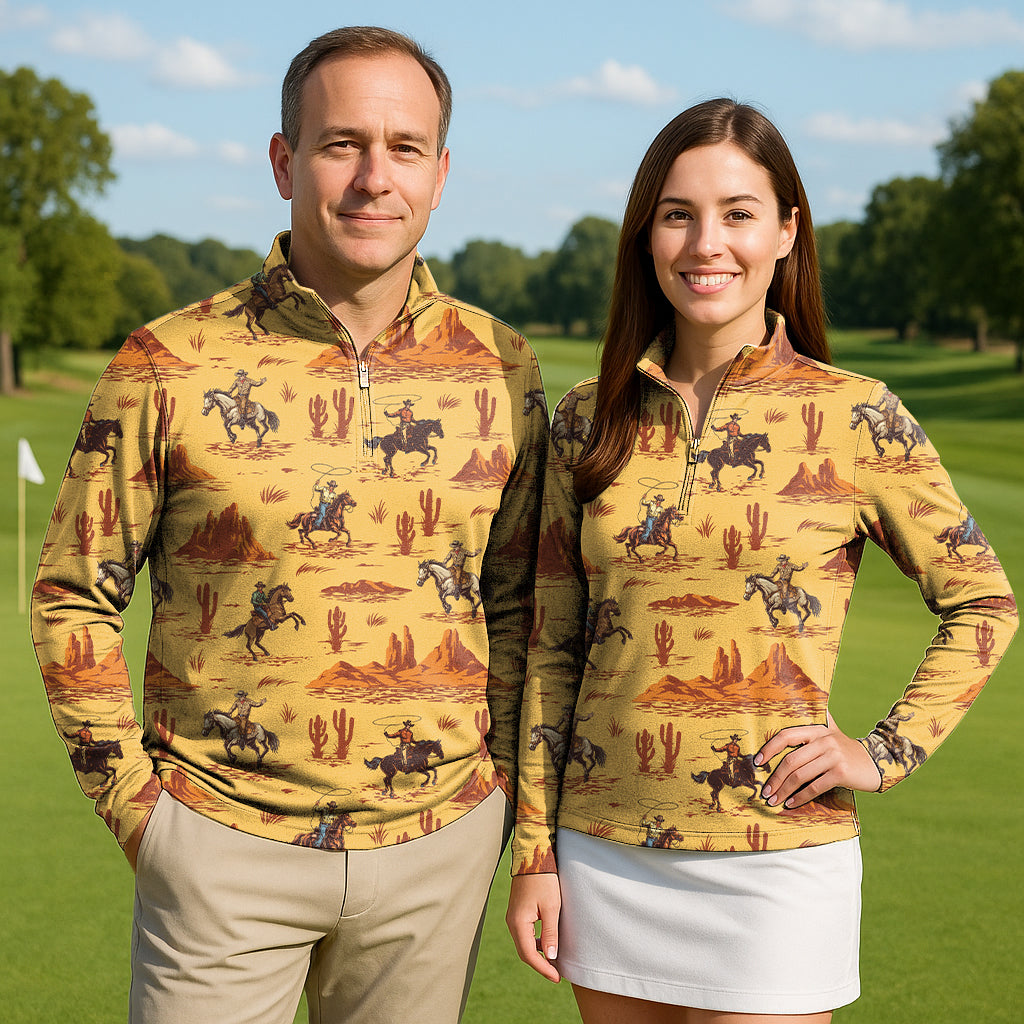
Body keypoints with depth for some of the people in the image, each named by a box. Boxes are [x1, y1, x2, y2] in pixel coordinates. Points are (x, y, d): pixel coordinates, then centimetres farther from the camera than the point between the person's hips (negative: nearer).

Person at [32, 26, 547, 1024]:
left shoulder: (499, 368, 2)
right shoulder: (168, 367, -6)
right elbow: (72, 595, 2)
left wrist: (498, 777, 6)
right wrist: (134, 798, -3)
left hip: (439, 846, 2)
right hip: (226, 843, -2)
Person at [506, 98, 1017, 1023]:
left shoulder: (853, 416, -5)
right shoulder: (592, 420, 4)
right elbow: (554, 646, 8)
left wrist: (884, 753, -6)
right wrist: (534, 853, 6)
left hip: (779, 856, -3)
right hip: (606, 855, 3)